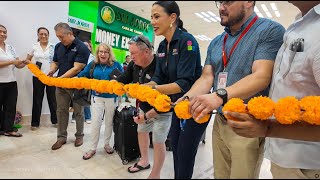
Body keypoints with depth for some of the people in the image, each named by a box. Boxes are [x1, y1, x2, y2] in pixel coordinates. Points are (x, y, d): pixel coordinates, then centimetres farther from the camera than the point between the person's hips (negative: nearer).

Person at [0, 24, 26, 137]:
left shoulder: (10, 48, 11)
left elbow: (18, 65, 5)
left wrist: (25, 63, -14)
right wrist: (12, 62, -23)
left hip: (11, 82, 4)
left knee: (10, 106, 6)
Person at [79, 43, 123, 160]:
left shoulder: (116, 65, -3)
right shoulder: (93, 64, 1)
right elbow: (81, 76, 3)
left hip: (111, 98, 0)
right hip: (97, 97, 0)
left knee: (109, 122, 13)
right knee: (96, 123, 0)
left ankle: (107, 144, 33)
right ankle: (93, 148, 17)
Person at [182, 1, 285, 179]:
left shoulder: (271, 30, -9)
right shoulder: (216, 42, 11)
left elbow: (262, 76, -22)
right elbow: (206, 77, 5)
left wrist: (220, 95, -36)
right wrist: (188, 98, -14)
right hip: (220, 121, 6)